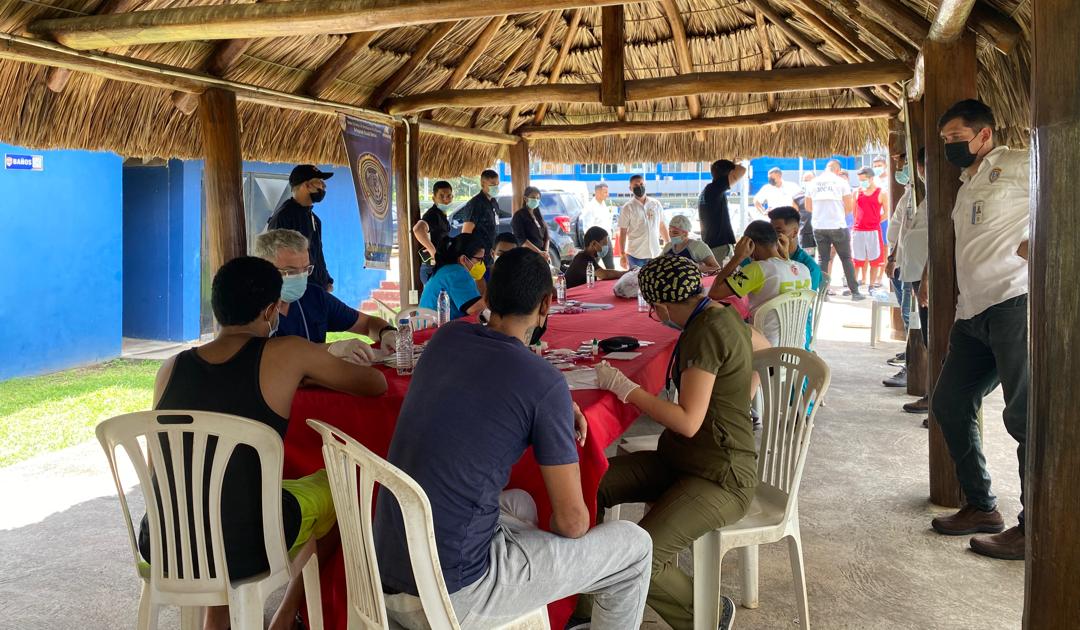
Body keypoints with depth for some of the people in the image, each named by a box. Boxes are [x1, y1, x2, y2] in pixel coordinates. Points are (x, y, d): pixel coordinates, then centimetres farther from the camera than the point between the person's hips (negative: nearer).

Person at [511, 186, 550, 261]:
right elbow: (521, 240, -15)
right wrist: (539, 252, -21)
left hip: (541, 257, 6)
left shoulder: (538, 214, 15)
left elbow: (546, 235, 13)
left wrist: (545, 252, -5)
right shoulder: (519, 216, -5)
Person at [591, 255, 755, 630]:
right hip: (682, 459, 10)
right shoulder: (721, 314, 6)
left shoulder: (705, 332, -21)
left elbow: (688, 422, -25)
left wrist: (624, 387, -15)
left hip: (719, 480, -10)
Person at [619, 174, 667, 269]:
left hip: (655, 254, 3)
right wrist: (623, 255, -8)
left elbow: (662, 226, 15)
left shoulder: (656, 204, 6)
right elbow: (623, 233, -3)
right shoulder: (627, 208, -4)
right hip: (635, 256, -3)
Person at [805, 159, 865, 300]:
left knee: (822, 259, 10)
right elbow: (849, 207, -4)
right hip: (838, 226, -3)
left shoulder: (813, 183, 6)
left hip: (819, 227, 3)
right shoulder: (841, 182, -3)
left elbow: (808, 207, 11)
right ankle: (854, 292, 8)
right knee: (846, 259, 7)